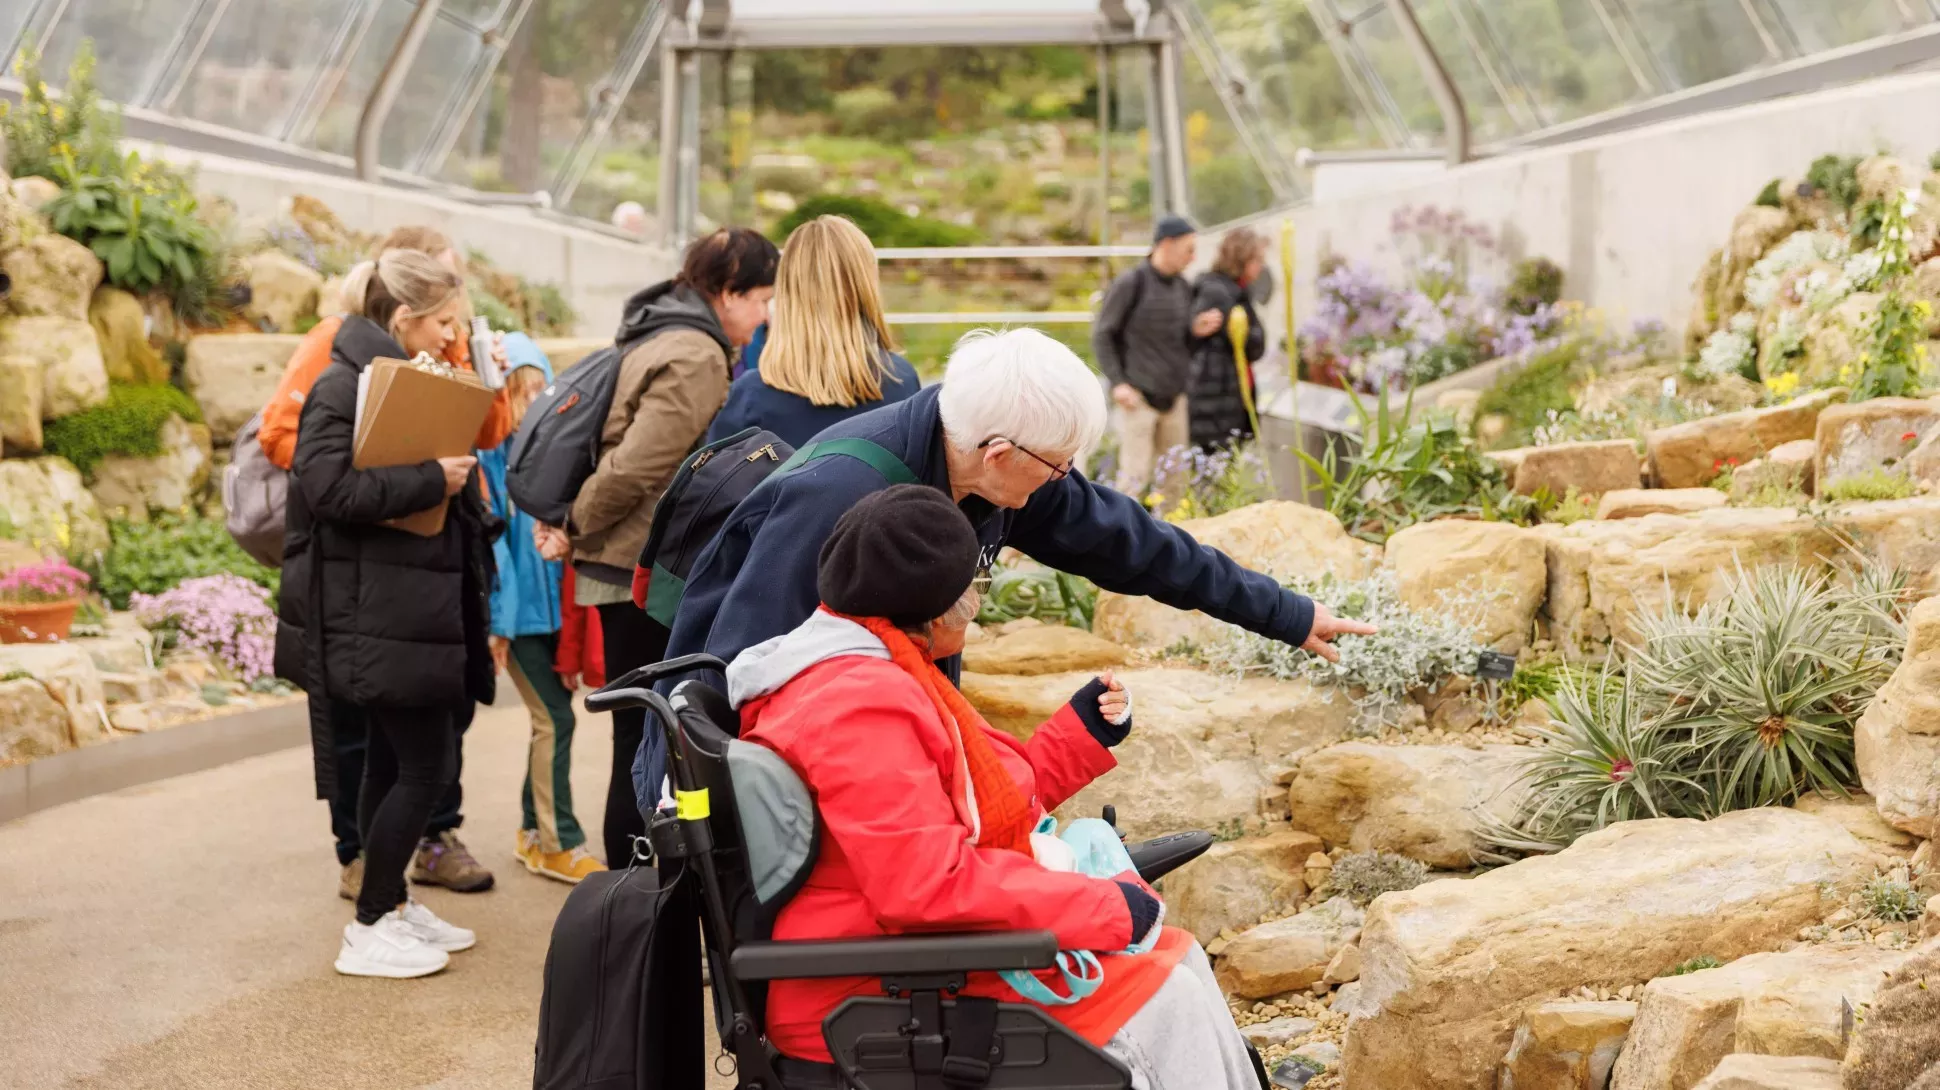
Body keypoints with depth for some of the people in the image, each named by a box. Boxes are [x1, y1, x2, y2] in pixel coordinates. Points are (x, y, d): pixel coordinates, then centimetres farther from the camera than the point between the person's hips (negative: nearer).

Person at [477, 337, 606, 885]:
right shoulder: (484, 453, -9)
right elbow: (488, 537, -11)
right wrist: (498, 619, -13)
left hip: (552, 598, 6)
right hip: (519, 607, -6)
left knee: (551, 716, 11)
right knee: (554, 719, -5)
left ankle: (534, 832, 24)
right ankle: (559, 844, 4)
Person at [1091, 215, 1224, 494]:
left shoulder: (1182, 287, 11)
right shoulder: (1131, 283, -8)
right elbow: (1102, 335, -4)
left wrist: (1196, 330, -3)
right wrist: (1117, 383, -12)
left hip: (1175, 398, 6)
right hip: (1139, 398, -6)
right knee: (1135, 477, -8)